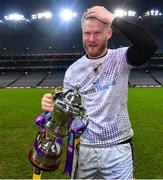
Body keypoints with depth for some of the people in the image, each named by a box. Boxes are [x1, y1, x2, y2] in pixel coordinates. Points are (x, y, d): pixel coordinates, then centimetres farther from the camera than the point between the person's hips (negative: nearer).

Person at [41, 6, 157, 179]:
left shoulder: (120, 58, -7)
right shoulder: (73, 70, 1)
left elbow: (150, 45, -28)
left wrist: (112, 18, -23)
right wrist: (53, 107, -19)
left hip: (117, 149, -2)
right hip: (83, 148, 3)